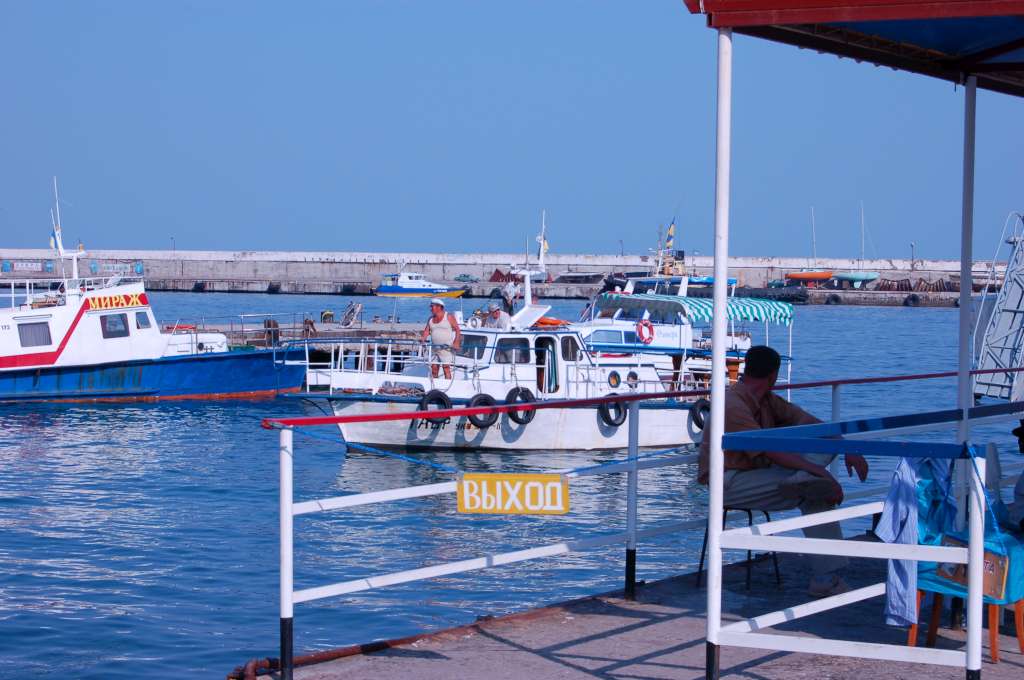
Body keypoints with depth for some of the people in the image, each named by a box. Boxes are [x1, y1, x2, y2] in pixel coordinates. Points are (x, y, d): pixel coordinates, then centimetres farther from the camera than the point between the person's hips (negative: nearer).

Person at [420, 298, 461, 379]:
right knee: (433, 367, 3)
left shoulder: (449, 316, -1)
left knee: (446, 367, -13)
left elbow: (457, 330, -5)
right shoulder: (431, 319, 15)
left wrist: (456, 342, -18)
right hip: (435, 348, 6)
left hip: (447, 347, -6)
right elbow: (427, 331, 9)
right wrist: (423, 338, -12)